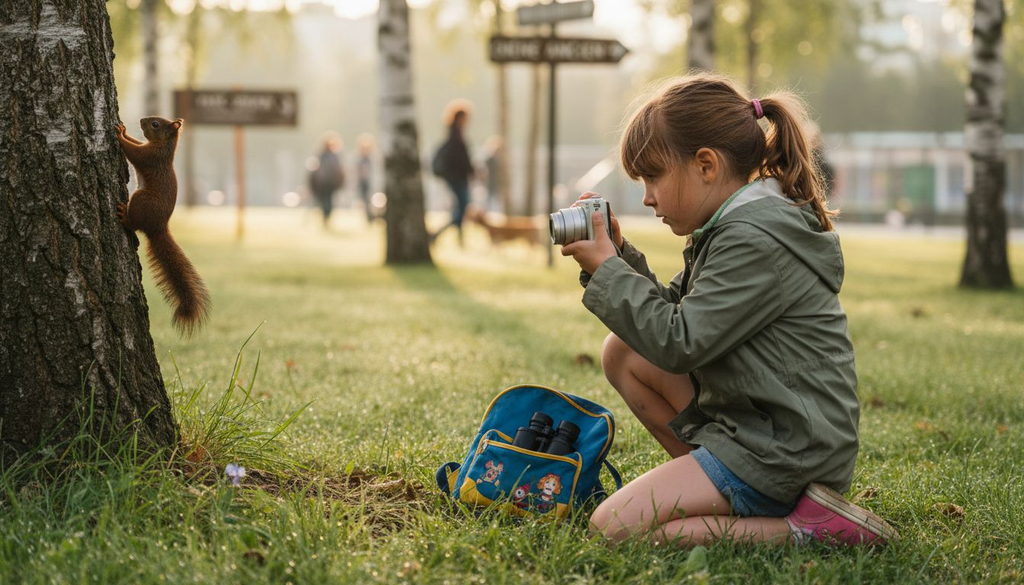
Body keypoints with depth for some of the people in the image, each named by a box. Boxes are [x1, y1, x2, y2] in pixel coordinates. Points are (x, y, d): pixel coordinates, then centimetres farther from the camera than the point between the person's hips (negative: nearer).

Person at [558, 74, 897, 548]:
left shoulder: (757, 241, -19)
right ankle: (712, 487, 5)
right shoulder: (732, 226, 13)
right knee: (622, 352, 8)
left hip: (783, 450, -10)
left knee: (613, 527, -14)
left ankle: (803, 527, -13)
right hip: (748, 420, 10)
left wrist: (608, 272, -11)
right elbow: (678, 313, 19)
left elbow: (679, 343, -20)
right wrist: (620, 257, 6)